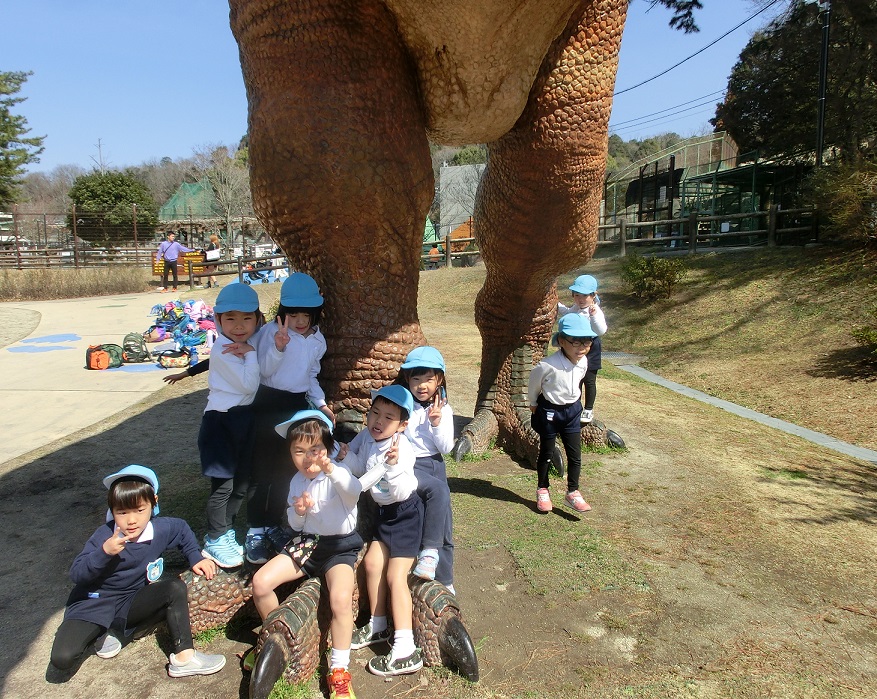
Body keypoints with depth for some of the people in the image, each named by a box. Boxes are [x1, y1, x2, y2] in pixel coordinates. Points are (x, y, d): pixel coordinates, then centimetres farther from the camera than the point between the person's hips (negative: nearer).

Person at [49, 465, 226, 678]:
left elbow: (182, 529, 13)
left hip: (132, 604, 3)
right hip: (95, 605, -3)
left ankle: (184, 657, -17)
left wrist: (196, 558, 5)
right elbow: (76, 574, -24)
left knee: (175, 587, -19)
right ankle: (100, 634, 8)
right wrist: (104, 552, -40)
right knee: (62, 659, -25)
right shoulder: (104, 536, -21)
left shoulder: (160, 529, -10)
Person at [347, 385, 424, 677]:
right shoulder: (366, 437, -7)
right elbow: (359, 468, 8)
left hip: (406, 513, -8)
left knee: (395, 577, -9)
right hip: (385, 511, 8)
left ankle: (406, 651, -3)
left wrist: (393, 465, -51)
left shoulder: (401, 449, -29)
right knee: (372, 563, 12)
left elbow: (402, 492, -36)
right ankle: (378, 626, 32)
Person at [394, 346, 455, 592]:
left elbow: (446, 448, 0)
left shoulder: (443, 410, 3)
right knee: (438, 490, -33)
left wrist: (437, 422, -14)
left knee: (444, 528, 6)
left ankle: (444, 580, 21)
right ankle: (429, 551, -23)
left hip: (434, 465, 4)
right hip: (407, 466, -4)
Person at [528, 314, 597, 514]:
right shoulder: (548, 365, -28)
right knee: (546, 453, 12)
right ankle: (542, 490, 30)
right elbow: (534, 384, -10)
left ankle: (573, 493, 20)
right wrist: (534, 404, 4)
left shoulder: (583, 362, -9)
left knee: (575, 454, 6)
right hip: (549, 411, -5)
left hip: (572, 410, 5)